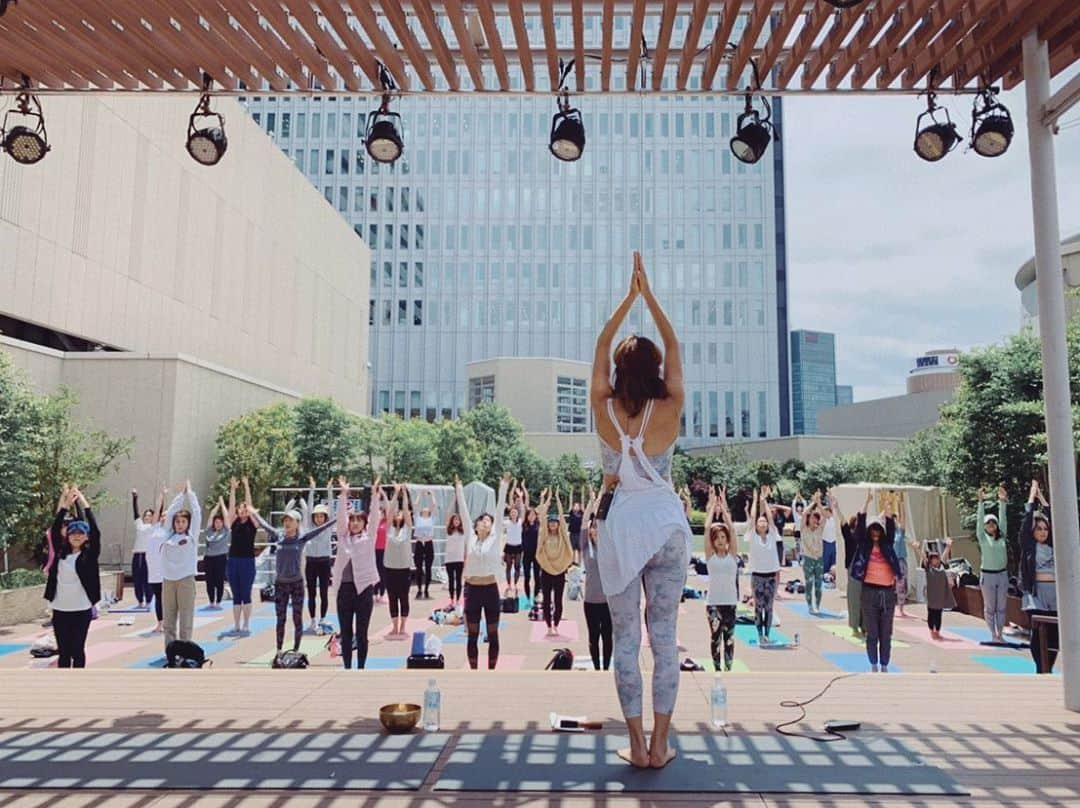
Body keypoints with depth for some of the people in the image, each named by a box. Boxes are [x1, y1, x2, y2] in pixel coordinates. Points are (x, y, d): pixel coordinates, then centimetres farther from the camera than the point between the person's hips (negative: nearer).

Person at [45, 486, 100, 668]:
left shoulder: (89, 555, -3)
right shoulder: (61, 552, 5)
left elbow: (95, 532, -15)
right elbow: (55, 530, -3)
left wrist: (85, 504, -15)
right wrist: (66, 505, -11)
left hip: (81, 610, -3)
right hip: (60, 609, 3)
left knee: (77, 650, 5)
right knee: (63, 651, 8)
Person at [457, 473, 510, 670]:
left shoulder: (495, 538, 1)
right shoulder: (470, 538, 4)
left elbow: (499, 510, -3)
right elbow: (463, 511, 6)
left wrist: (504, 486, -6)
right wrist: (459, 489, 7)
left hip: (491, 590, -1)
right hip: (473, 590, 1)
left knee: (493, 635, 7)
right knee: (473, 636, 8)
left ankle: (491, 673, 17)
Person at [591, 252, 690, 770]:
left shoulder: (604, 411, -6)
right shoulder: (670, 410, -7)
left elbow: (602, 346, 6)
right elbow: (673, 346, 5)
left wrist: (629, 296, 12)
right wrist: (648, 294, 8)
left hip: (622, 526, 0)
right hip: (666, 524, 0)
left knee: (625, 639, 7)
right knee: (664, 637, 7)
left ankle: (638, 745, 12)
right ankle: (660, 745, 13)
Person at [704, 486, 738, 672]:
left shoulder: (732, 554, 3)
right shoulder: (710, 554, 0)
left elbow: (731, 528, -5)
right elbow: (707, 528, -7)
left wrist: (723, 506, -4)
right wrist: (712, 505, -4)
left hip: (730, 601, 2)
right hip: (713, 601, -2)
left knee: (729, 637, 8)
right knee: (716, 635, -6)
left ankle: (728, 669, 19)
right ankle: (718, 669, 7)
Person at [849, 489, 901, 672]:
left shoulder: (887, 545, 9)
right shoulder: (864, 545, 3)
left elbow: (891, 526, -3)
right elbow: (860, 523, -6)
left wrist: (887, 504, -12)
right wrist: (867, 500, -10)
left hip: (888, 592, 2)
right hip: (870, 592, -2)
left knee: (886, 634, 8)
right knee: (872, 634, 5)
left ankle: (884, 666, 18)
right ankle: (874, 666, 15)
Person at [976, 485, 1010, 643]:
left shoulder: (1002, 536, 6)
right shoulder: (982, 538, -3)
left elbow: (1002, 518, -3)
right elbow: (979, 519, -12)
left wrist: (1002, 501, -13)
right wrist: (981, 502, -21)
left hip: (1002, 574, 3)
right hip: (987, 575, -3)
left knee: (1001, 607, 8)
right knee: (989, 607, 3)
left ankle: (1000, 634, 15)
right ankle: (993, 635, 10)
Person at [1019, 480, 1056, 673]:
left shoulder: (1052, 545, 14)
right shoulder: (1029, 545, 3)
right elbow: (1027, 518, -1)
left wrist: (1041, 496, 18)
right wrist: (1032, 493, 8)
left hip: (1055, 591, 4)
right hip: (1036, 591, -4)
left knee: (1054, 632, 4)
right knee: (1039, 632, -4)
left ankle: (1049, 670, 13)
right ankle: (1041, 671, 2)